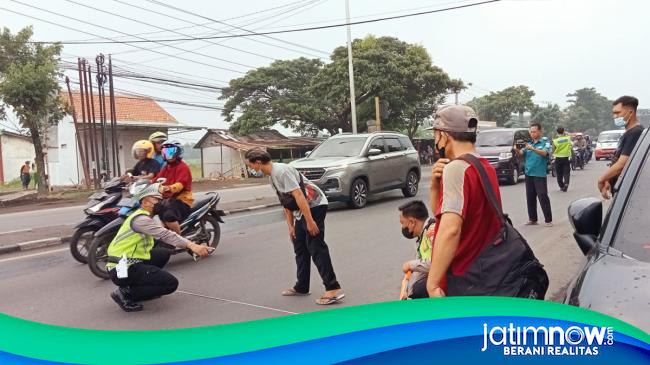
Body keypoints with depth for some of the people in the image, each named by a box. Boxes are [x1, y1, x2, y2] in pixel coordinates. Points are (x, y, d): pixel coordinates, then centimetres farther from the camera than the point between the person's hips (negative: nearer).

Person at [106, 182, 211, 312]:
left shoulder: (143, 216, 16)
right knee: (171, 283, -13)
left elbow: (163, 235, 13)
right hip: (123, 270, -10)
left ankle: (136, 284, 13)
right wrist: (192, 245, -35)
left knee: (164, 253, 19)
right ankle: (126, 294, -6)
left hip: (131, 262, 10)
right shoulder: (140, 219, -17)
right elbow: (165, 235, -29)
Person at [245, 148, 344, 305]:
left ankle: (333, 289, -13)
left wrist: (309, 221, -25)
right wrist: (290, 226, 15)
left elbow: (298, 195, -24)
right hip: (301, 211, 10)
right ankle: (301, 287, 25)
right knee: (300, 247, 14)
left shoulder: (281, 171, -18)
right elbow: (286, 203, 17)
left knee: (316, 248, -13)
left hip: (314, 206, -10)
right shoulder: (272, 175, 13)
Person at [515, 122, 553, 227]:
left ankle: (548, 219, 0)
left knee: (543, 197, -6)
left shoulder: (545, 142, 0)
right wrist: (517, 150, -19)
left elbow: (544, 153, -18)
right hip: (528, 173, 5)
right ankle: (532, 219, 16)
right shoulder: (529, 143, 13)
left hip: (539, 174, -5)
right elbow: (521, 154, 3)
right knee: (530, 197, 8)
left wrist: (532, 148, -33)